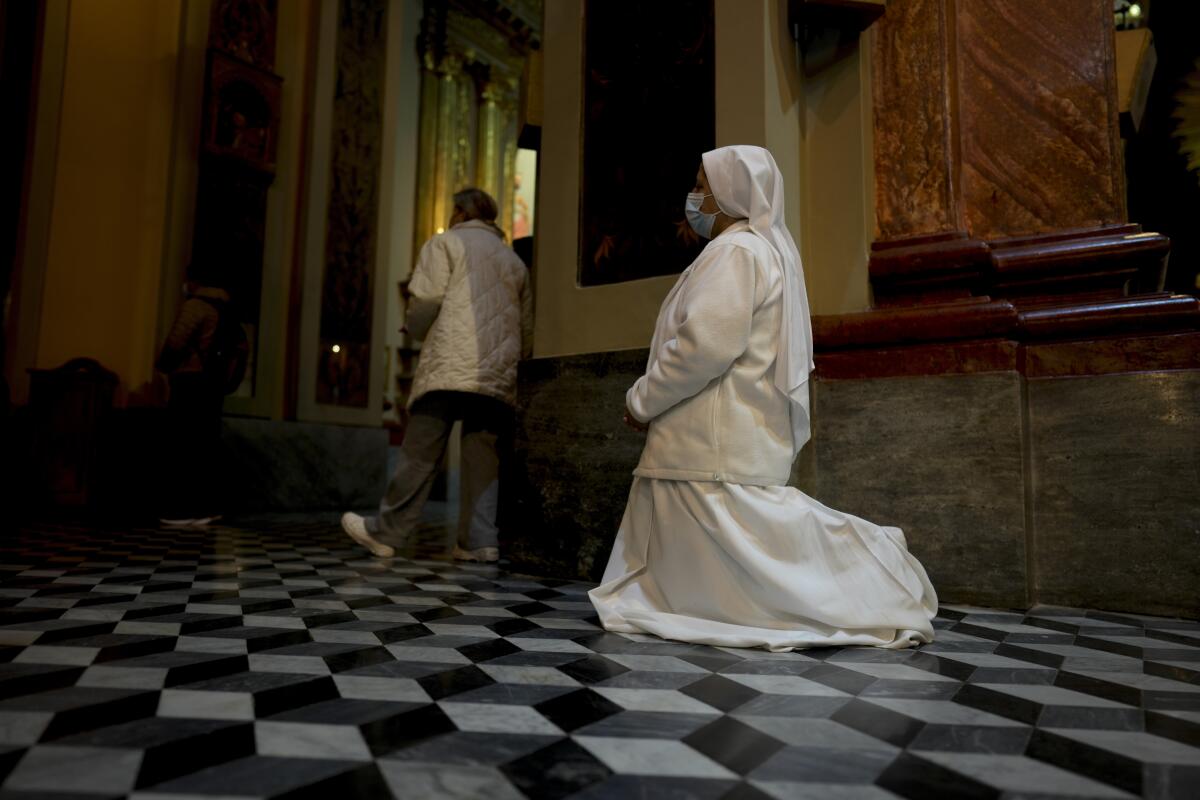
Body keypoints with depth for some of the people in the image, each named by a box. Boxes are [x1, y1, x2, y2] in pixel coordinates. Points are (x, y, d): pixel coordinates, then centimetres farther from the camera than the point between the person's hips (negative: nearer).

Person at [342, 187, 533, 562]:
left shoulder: (446, 243, 9)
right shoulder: (515, 261, 24)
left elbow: (425, 300, -5)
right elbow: (527, 330, 21)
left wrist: (418, 331, 14)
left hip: (451, 366, -4)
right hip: (500, 376, 5)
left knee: (421, 453, -1)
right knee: (483, 457, 4)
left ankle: (383, 530, 6)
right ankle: (479, 542, 1)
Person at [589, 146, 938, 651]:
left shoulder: (735, 250, -9)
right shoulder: (766, 249, 23)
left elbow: (706, 345, -22)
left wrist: (641, 400, -9)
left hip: (715, 445, -10)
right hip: (732, 435, 10)